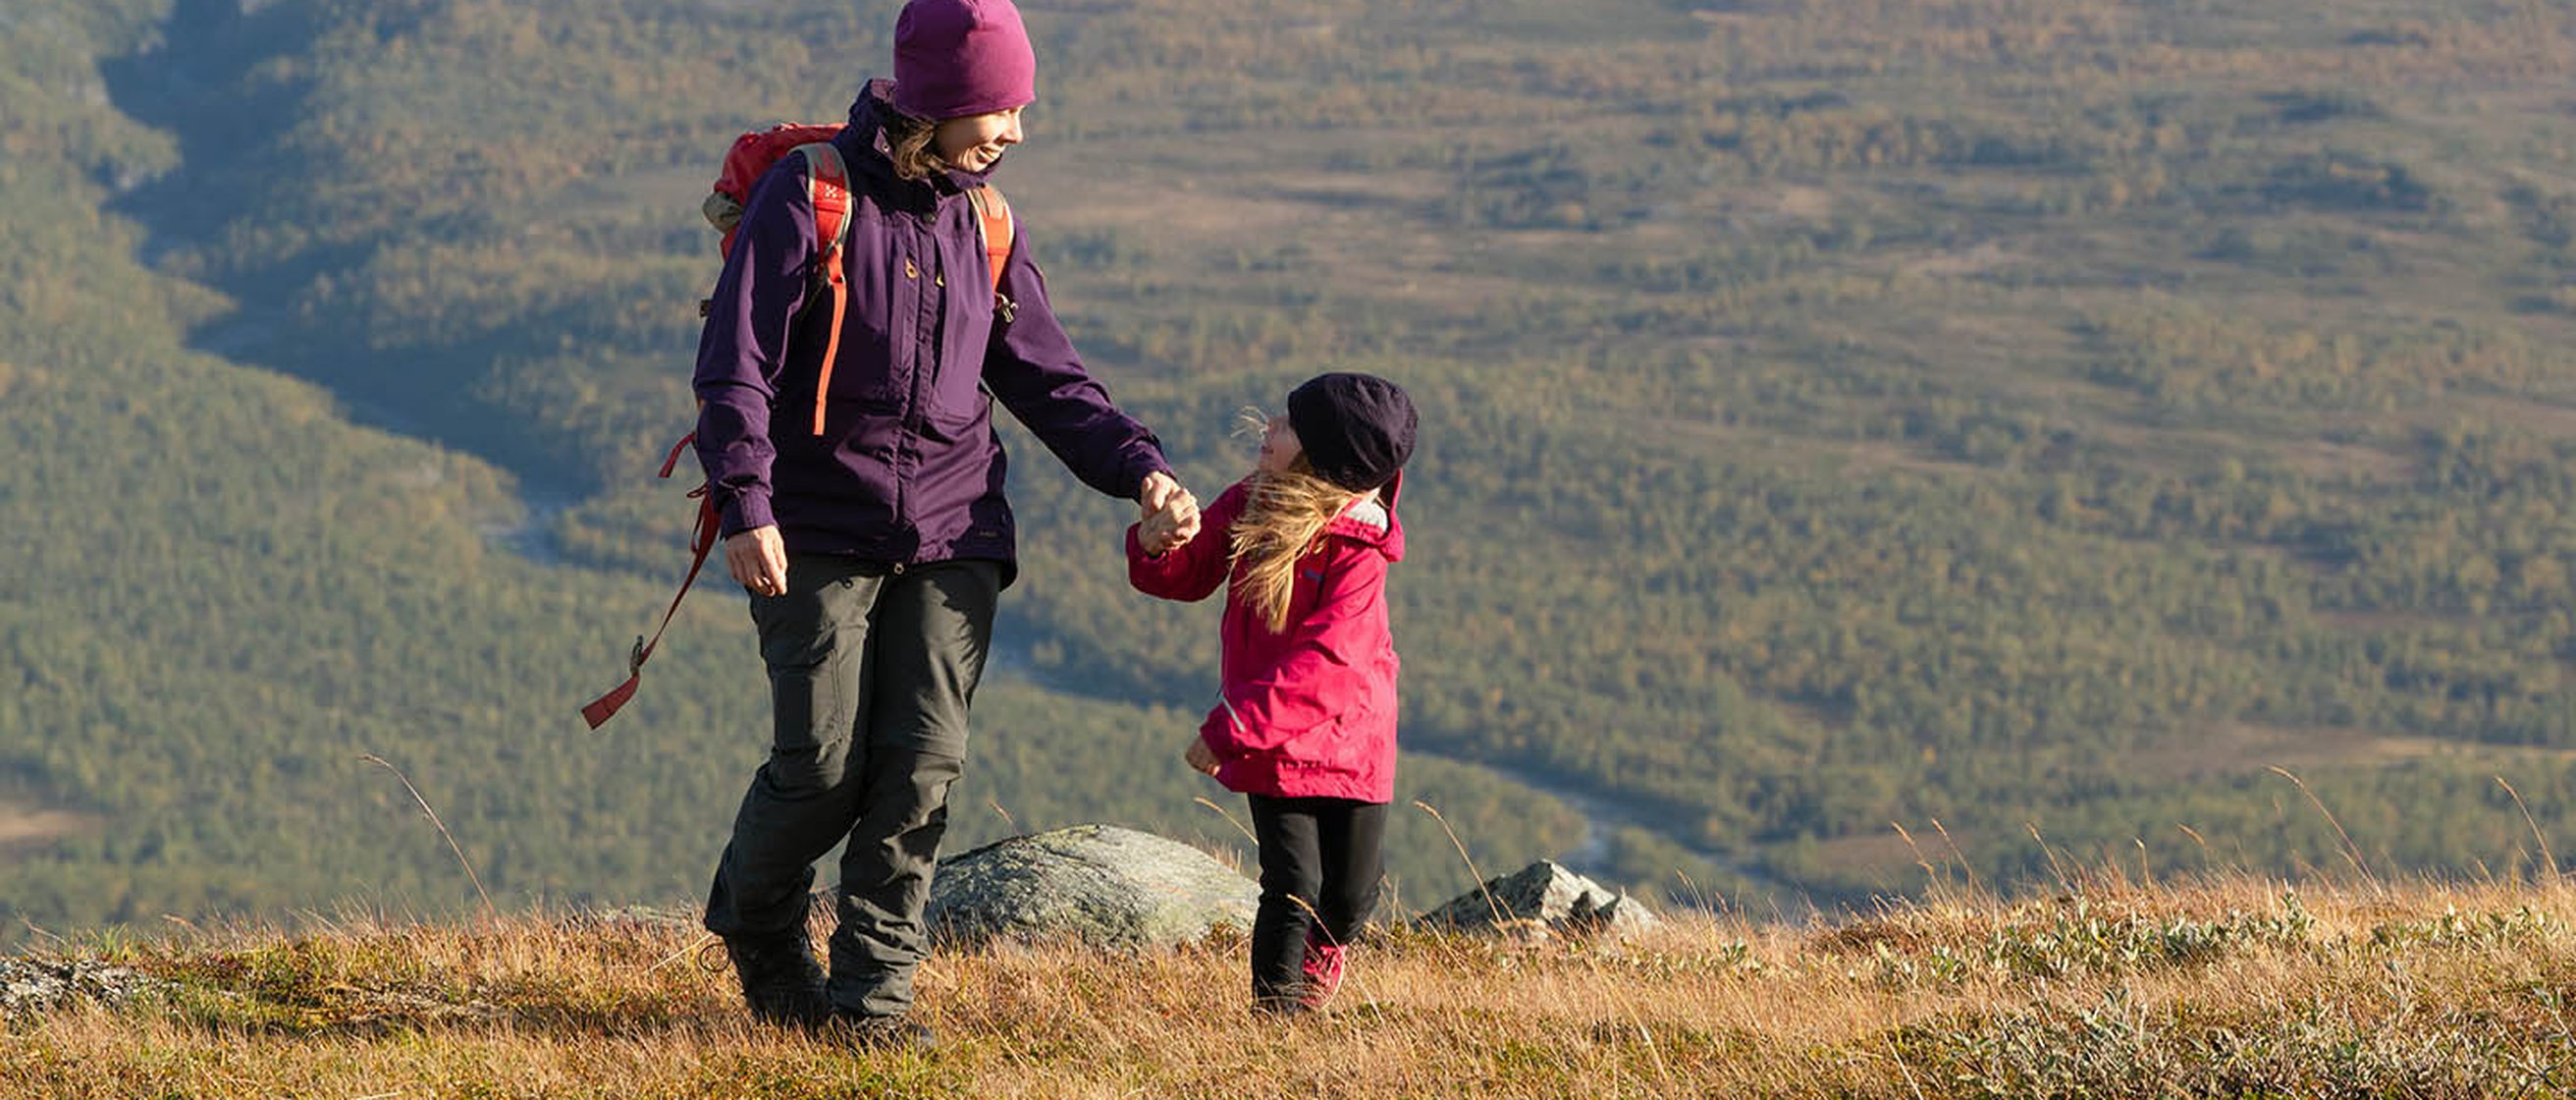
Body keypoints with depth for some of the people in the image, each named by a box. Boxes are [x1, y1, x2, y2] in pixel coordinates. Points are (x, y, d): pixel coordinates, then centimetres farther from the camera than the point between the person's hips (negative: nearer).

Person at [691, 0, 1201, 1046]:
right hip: (819, 532, -4)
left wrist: (1138, 469, 0)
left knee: (925, 762, -6)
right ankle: (756, 922, 24)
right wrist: (746, 506, -22)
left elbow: (1046, 378, 14)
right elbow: (736, 365, -11)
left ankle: (873, 990, 2)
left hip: (952, 533, 4)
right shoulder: (808, 197, -8)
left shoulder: (985, 226, 9)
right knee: (825, 766, -5)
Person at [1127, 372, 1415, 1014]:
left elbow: (1321, 659, -27)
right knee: (1295, 886, -8)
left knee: (1351, 896, 8)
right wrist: (1159, 546, -16)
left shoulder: (1358, 549, -22)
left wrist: (1231, 730, -29)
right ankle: (1276, 1009, 7)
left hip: (1349, 738, -3)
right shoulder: (1248, 505, -3)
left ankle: (1315, 957, 41)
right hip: (1271, 744, 3)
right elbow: (1187, 578, 10)